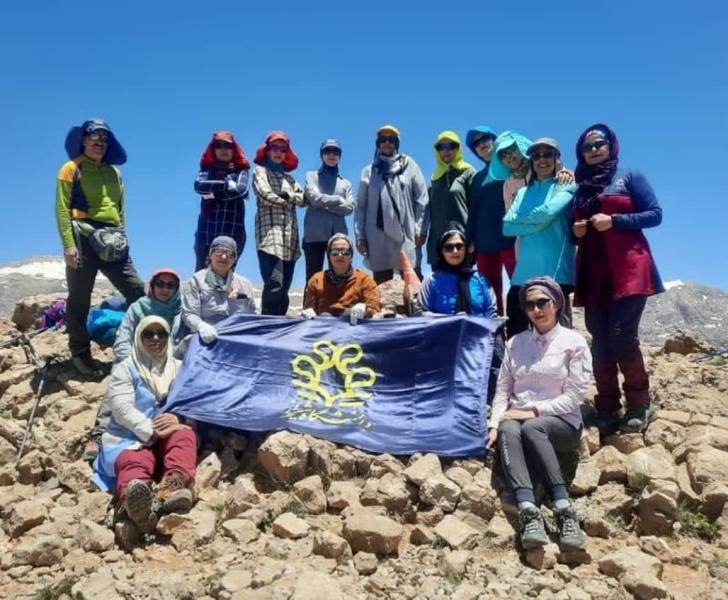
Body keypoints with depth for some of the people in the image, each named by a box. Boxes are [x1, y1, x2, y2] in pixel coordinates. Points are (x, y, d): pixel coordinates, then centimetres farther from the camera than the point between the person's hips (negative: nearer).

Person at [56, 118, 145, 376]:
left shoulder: (114, 171, 19)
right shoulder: (72, 168, 1)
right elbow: (62, 209, -7)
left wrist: (122, 236, 12)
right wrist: (68, 244, -16)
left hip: (111, 241, 6)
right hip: (84, 238, -5)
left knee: (137, 291, -1)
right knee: (79, 299, 1)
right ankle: (80, 354, 12)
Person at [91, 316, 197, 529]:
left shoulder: (178, 367, 18)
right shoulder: (125, 368, 9)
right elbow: (122, 408, -6)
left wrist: (178, 418, -18)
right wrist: (150, 430, -22)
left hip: (170, 434, 3)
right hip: (131, 435, -2)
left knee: (184, 436, -32)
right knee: (133, 461, -36)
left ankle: (172, 488, -61)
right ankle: (137, 504, -71)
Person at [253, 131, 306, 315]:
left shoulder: (289, 177, 26)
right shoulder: (260, 171, 10)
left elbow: (303, 198, 12)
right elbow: (265, 195, -7)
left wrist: (286, 195, -4)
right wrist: (289, 200, 5)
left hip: (290, 237, 6)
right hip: (270, 234, -6)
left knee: (284, 288, 4)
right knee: (274, 285, -18)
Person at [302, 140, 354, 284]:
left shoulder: (346, 183, 20)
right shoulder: (311, 176, 14)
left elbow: (349, 207, 2)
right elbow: (315, 198, -5)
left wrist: (324, 204, -4)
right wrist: (338, 200, 2)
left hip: (339, 234, 3)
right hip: (315, 234, -2)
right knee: (313, 278, -5)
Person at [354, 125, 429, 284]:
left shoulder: (409, 166, 9)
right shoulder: (369, 171, 13)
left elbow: (422, 199, 5)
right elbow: (360, 206, 10)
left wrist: (420, 229, -3)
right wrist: (360, 235, 2)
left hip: (405, 234, -1)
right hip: (377, 235, 1)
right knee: (381, 283, 4)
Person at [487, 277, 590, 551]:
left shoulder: (574, 342, 2)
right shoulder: (515, 343, 14)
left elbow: (574, 397, -4)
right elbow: (502, 390, 9)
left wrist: (535, 410, -13)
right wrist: (494, 424, -7)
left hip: (562, 421, -2)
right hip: (518, 419, 3)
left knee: (532, 428, -36)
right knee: (508, 430, -33)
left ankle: (564, 510, -38)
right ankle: (528, 513, -48)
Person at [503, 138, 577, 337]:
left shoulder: (566, 185, 7)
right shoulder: (523, 192, 21)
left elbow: (548, 212, -12)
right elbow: (507, 226, 6)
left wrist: (519, 218, 5)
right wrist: (537, 223, -7)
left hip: (555, 271, -5)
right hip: (524, 272, 5)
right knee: (515, 334, 6)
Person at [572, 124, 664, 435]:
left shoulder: (630, 177, 7)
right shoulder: (580, 188, 19)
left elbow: (655, 214, -1)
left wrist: (614, 221, -14)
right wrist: (576, 230, 0)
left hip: (627, 269, -4)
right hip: (593, 273, 5)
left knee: (621, 336, -14)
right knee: (600, 341, 0)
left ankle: (639, 404, 2)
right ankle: (607, 409, 6)